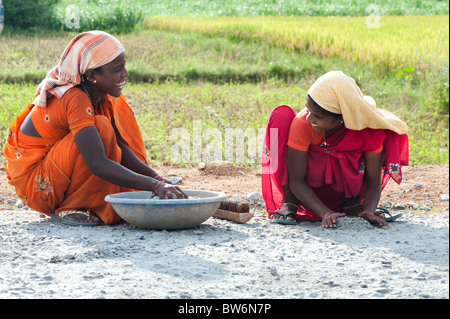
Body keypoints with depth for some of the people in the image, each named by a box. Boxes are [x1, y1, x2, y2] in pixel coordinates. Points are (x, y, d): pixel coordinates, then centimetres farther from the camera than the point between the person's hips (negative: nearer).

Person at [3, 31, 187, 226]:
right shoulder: (76, 100, -28)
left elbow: (119, 147, 1)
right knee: (101, 127, -25)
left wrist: (158, 179, -13)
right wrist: (155, 186, -42)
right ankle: (68, 209, -15)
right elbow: (97, 164, -38)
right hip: (32, 181, -9)